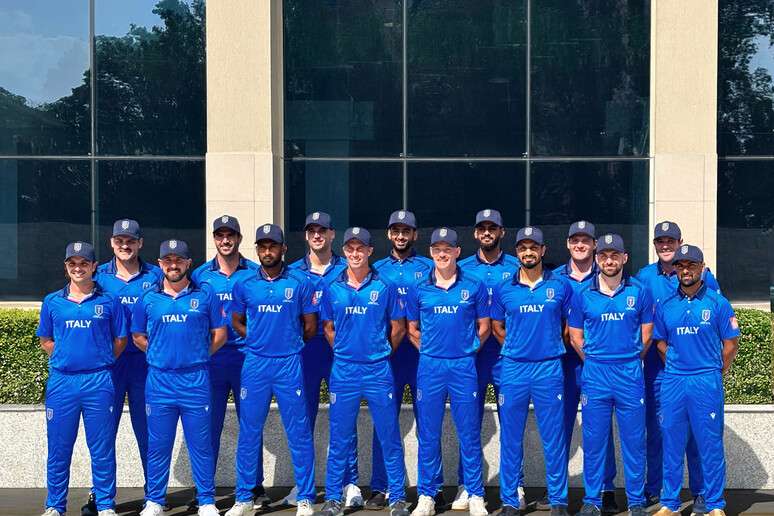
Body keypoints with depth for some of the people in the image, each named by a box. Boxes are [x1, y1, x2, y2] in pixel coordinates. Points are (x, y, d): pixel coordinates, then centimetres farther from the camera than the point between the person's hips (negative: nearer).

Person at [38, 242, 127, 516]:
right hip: (61, 381, 2)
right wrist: (66, 357, 4)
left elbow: (120, 340, 9)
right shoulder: (52, 302, 8)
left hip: (98, 382, -1)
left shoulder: (109, 301, 3)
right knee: (58, 449, 7)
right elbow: (46, 341, 15)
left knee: (102, 449, 3)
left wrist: (99, 361, 0)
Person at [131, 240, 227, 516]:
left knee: (201, 445, 4)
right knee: (158, 446, 8)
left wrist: (197, 355, 3)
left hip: (196, 380, -1)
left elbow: (219, 334, 7)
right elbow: (138, 337, 15)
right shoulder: (148, 299, 6)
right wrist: (160, 355, 7)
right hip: (159, 381, 1)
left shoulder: (205, 295, 2)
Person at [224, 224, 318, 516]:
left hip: (289, 364, -2)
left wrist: (288, 341, 8)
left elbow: (310, 327, 5)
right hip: (254, 364, 2)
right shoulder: (244, 286, 6)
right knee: (249, 432, 6)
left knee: (299, 433, 1)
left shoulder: (300, 284, 0)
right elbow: (237, 323, 16)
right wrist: (260, 340, 7)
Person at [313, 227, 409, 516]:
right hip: (343, 371, 1)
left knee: (389, 436, 4)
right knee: (339, 438, 7)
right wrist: (345, 351, 10)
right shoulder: (332, 289, 4)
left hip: (378, 371, -1)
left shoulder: (385, 287, -1)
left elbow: (398, 328, 7)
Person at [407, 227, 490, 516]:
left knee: (469, 434, 4)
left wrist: (467, 349, 2)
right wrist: (428, 350, 4)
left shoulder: (475, 286, 2)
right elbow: (412, 329, 13)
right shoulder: (419, 290, 5)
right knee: (428, 434, 7)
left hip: (464, 365, -1)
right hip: (430, 366, 1)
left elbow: (484, 327, 8)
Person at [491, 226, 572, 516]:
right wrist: (518, 347, 8)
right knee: (511, 438, 6)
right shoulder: (503, 289, 4)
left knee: (554, 438, 3)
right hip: (513, 369, 1)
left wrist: (549, 346, 7)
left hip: (549, 368, -1)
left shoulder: (561, 286, 2)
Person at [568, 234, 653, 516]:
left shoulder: (639, 292, 2)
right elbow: (575, 336, 9)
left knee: (634, 440, 5)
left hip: (630, 374, 0)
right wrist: (594, 361, 6)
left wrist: (630, 362, 7)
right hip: (594, 374, 0)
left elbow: (646, 335, 8)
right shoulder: (582, 294, 2)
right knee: (593, 440, 5)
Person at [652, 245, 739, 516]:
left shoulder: (717, 303, -2)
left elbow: (730, 345, 1)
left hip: (706, 381, -3)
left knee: (710, 445, 2)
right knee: (672, 445, 8)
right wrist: (676, 364, 6)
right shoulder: (665, 305, 6)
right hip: (672, 381, 3)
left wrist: (715, 373, 4)